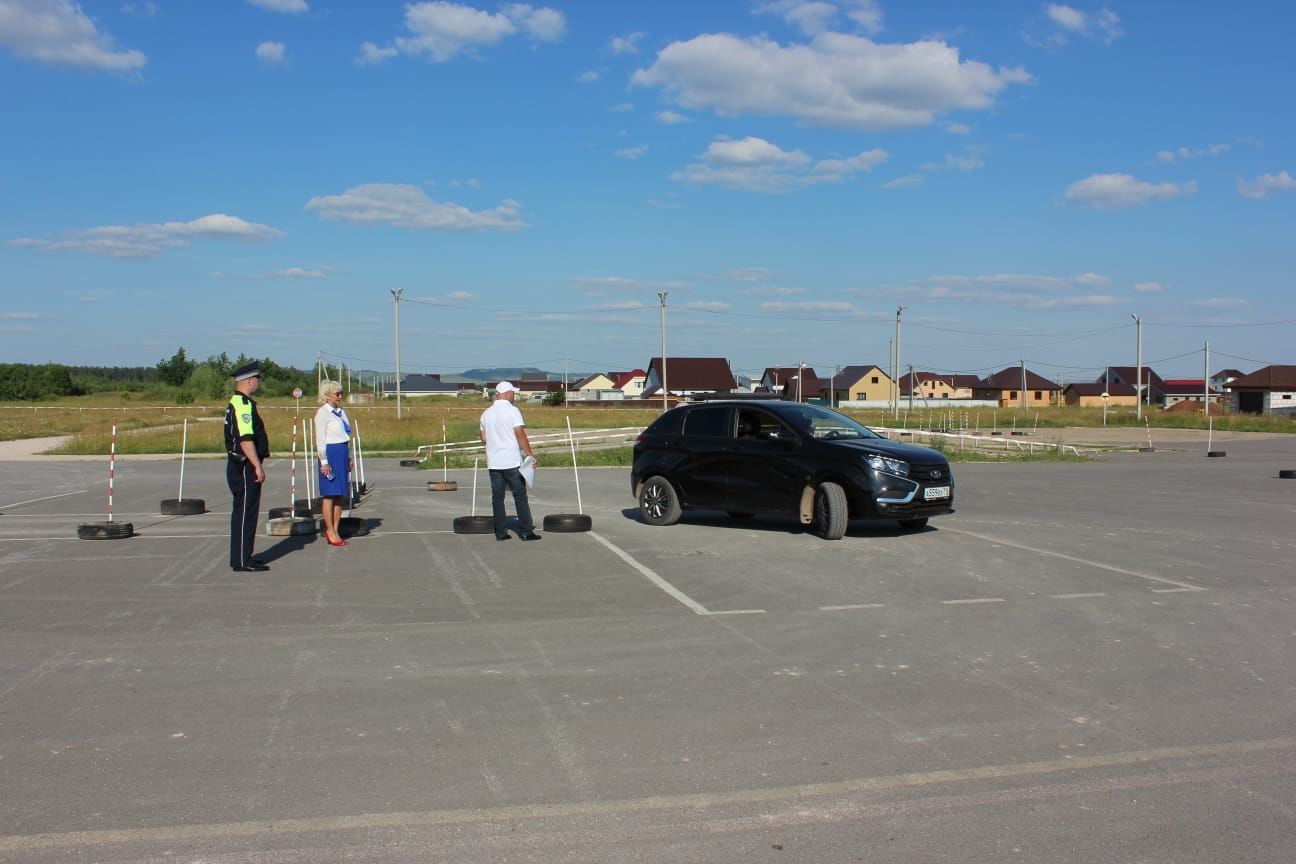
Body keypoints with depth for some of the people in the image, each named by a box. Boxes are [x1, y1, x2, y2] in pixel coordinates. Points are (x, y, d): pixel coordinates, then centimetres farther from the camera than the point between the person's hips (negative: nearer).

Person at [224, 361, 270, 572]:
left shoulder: (236, 403, 17)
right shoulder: (243, 405, -17)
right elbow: (245, 439, -24)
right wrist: (258, 466, -23)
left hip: (242, 466, 11)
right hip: (245, 467, -11)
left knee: (244, 512, 15)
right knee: (245, 513, -7)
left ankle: (241, 557, 22)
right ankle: (242, 561, -3)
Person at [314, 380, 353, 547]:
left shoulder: (341, 412, 14)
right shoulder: (323, 413, -9)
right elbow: (320, 439, -11)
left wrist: (349, 458, 18)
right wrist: (324, 462, -15)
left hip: (343, 453, 8)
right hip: (330, 453, -8)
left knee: (340, 494, 8)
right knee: (329, 494, -4)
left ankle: (334, 530, 13)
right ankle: (330, 533, 0)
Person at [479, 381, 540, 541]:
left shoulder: (486, 413, 10)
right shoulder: (512, 410, -8)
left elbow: (483, 439, 13)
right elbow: (520, 434, -15)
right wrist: (530, 454, -10)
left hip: (494, 462, 5)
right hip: (512, 462, -5)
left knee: (497, 497, 7)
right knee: (520, 496, 1)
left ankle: (500, 532, 7)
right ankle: (525, 531, 1)